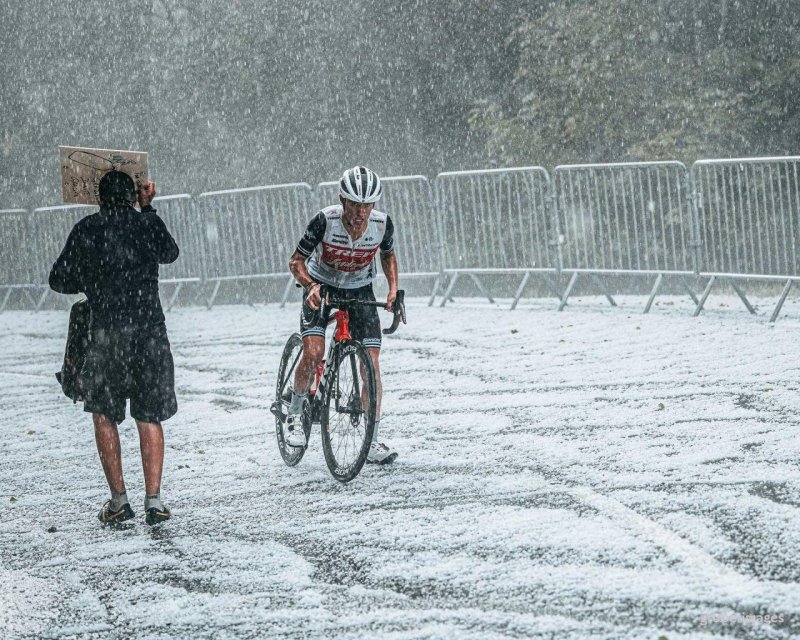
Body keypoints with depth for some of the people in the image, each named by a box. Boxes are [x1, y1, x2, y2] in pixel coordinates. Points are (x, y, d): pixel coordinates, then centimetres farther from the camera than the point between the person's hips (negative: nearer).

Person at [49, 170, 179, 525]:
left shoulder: (86, 230, 4)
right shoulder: (149, 224, 5)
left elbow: (59, 280, 10)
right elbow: (170, 253, 26)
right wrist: (148, 209, 31)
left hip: (105, 333, -1)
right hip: (150, 332, 1)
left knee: (104, 415, 13)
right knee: (149, 417, 9)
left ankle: (119, 499, 5)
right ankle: (154, 500, 0)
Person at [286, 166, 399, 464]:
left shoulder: (382, 224, -19)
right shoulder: (325, 221, -27)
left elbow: (388, 254, 4)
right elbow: (296, 261, -16)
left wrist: (393, 288, -11)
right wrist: (311, 286, -35)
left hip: (359, 292, 2)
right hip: (321, 288, -2)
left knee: (371, 363, -9)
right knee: (313, 353, -23)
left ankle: (371, 441, 0)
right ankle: (294, 414, 2)